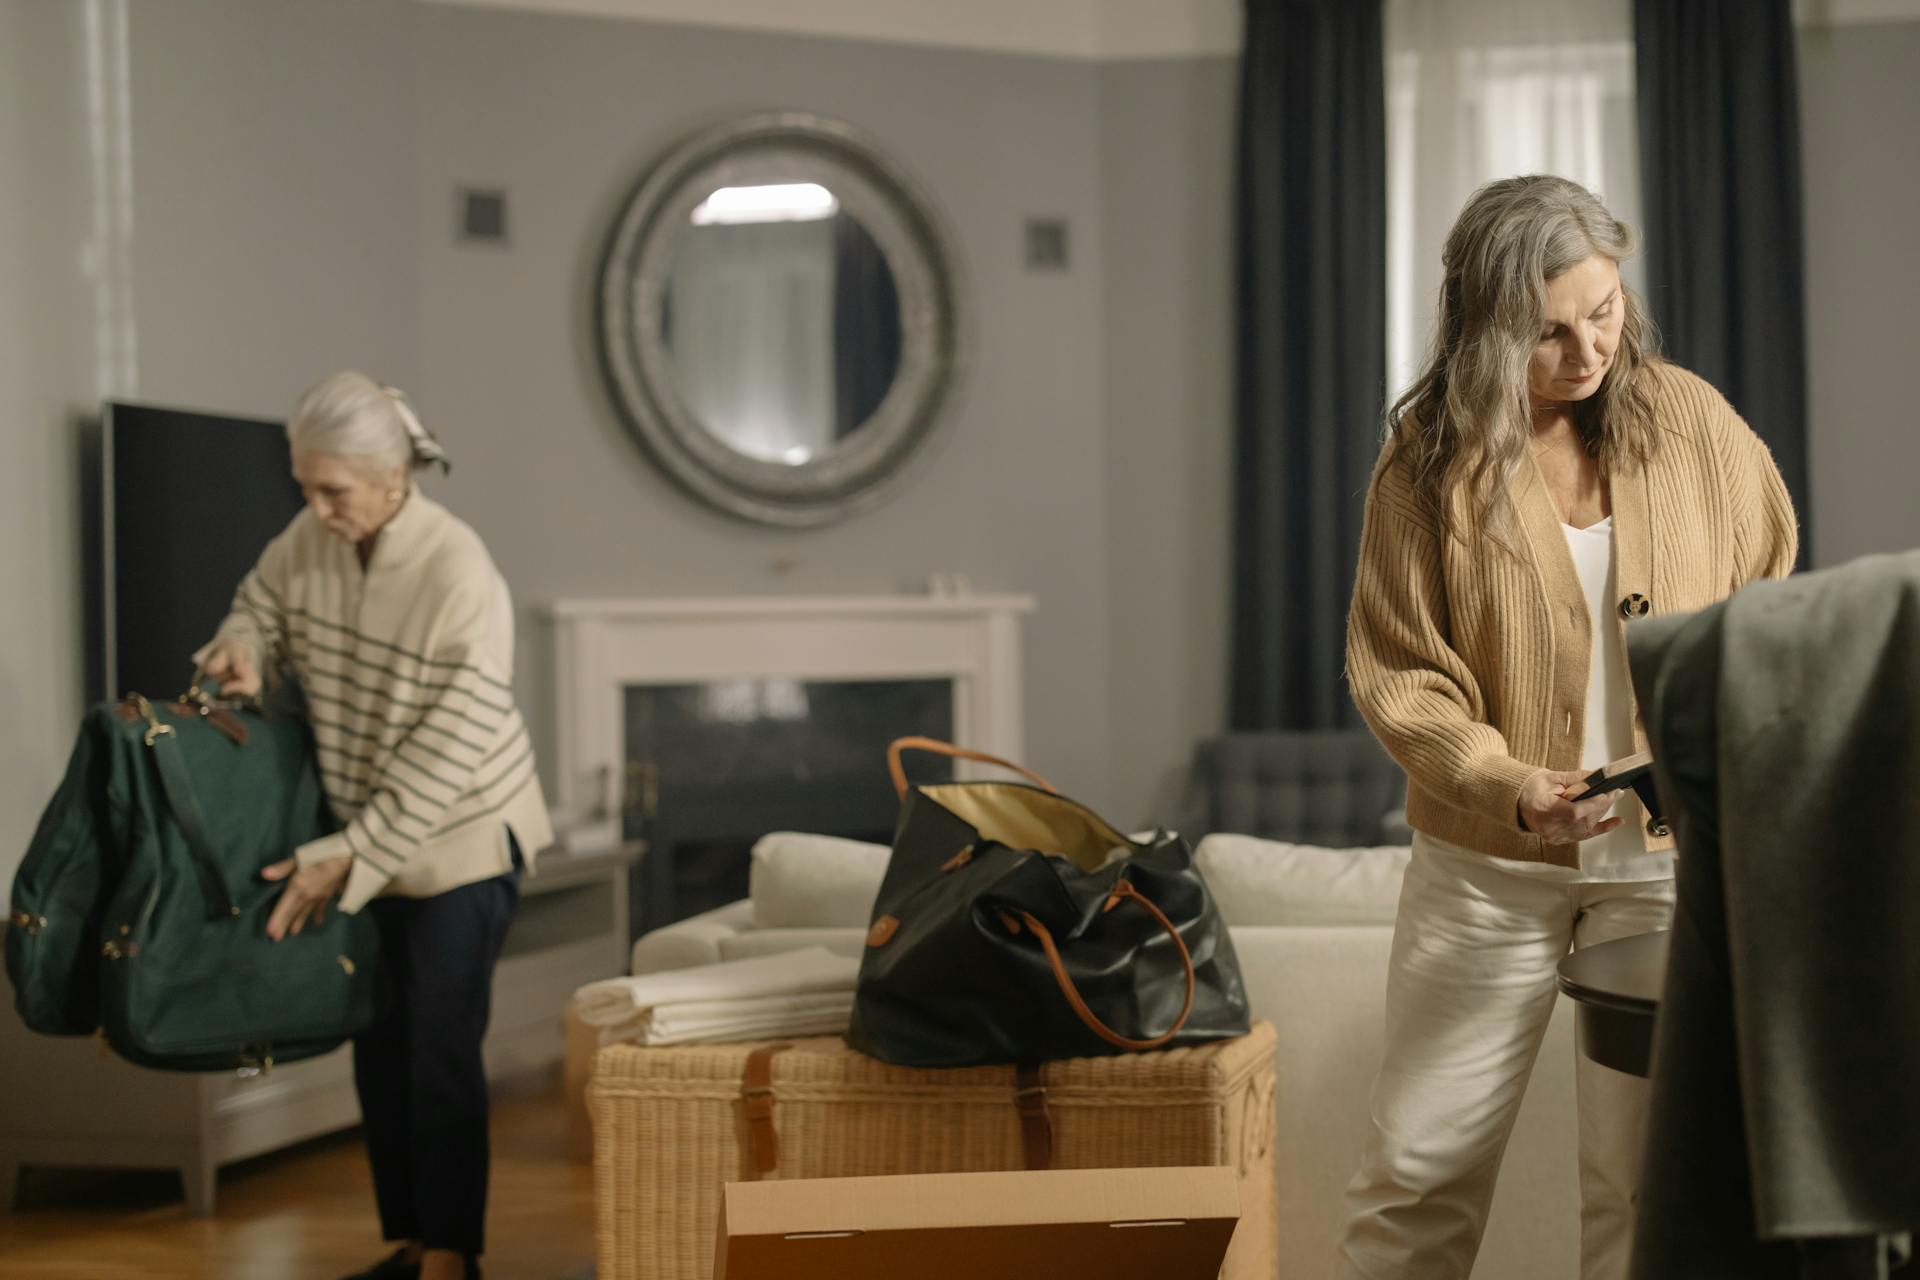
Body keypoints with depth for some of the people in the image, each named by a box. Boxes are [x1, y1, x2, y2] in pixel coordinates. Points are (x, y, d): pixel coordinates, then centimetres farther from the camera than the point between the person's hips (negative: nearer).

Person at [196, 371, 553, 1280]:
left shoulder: (459, 577, -25)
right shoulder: (313, 539, -6)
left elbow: (445, 756, -24)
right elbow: (261, 601, 16)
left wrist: (344, 859, -23)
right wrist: (243, 649, -9)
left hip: (460, 843, -7)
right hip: (362, 845, 7)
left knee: (442, 1056, -2)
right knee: (378, 1050, 13)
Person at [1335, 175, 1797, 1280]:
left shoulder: (1693, 421, 0)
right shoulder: (1433, 457, -5)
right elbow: (1396, 671, -5)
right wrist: (1509, 787, -21)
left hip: (1672, 856, 1)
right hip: (1487, 867, -1)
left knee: (1648, 1182, 2)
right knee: (1422, 1168, 1)